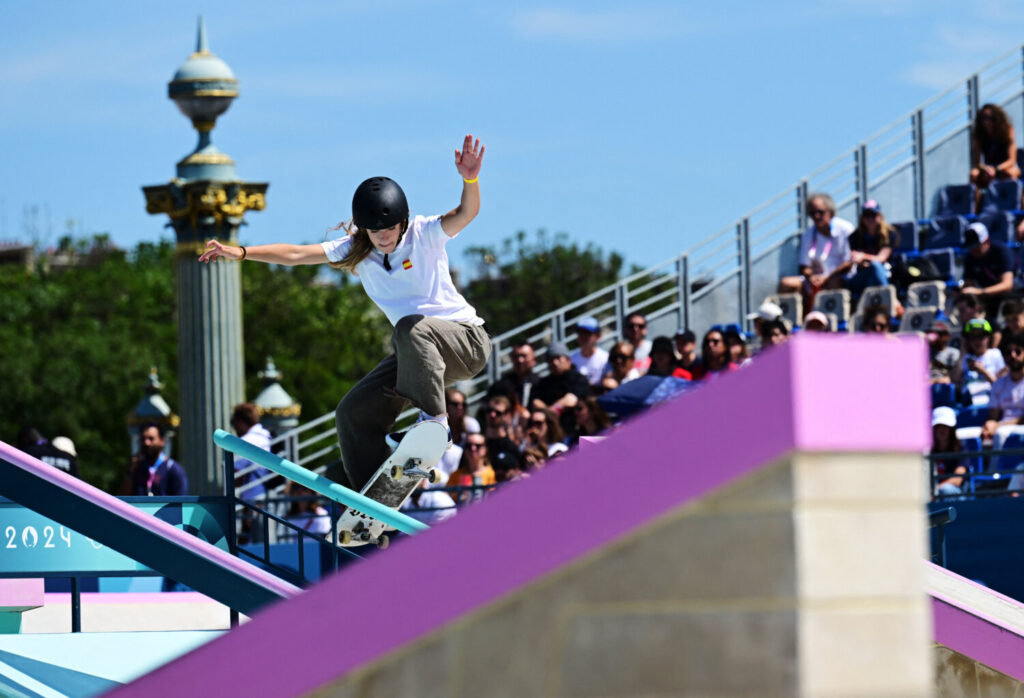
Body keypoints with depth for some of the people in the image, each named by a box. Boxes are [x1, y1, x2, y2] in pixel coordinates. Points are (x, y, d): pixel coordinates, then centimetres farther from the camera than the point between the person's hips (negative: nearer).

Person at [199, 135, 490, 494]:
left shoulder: (423, 234, -12)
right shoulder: (355, 250, 1)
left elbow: (466, 214, -30)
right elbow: (297, 253, -1)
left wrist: (470, 179, -51)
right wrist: (240, 252, -8)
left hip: (465, 338, -6)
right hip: (416, 353, 7)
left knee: (411, 327, -37)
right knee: (353, 411, -1)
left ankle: (433, 420, -37)